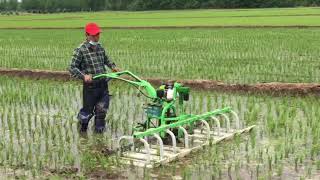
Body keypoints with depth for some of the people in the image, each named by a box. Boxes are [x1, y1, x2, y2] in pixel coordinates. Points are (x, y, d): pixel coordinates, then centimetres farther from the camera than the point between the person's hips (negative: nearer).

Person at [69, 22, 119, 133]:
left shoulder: (100, 47, 8)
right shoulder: (80, 50, -11)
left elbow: (106, 59, 28)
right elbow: (72, 68, -14)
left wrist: (113, 66, 10)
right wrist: (83, 76, -28)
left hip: (103, 84, 5)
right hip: (90, 86, -5)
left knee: (102, 109, 9)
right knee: (88, 110, 7)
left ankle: (99, 129, 28)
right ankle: (82, 130, 35)